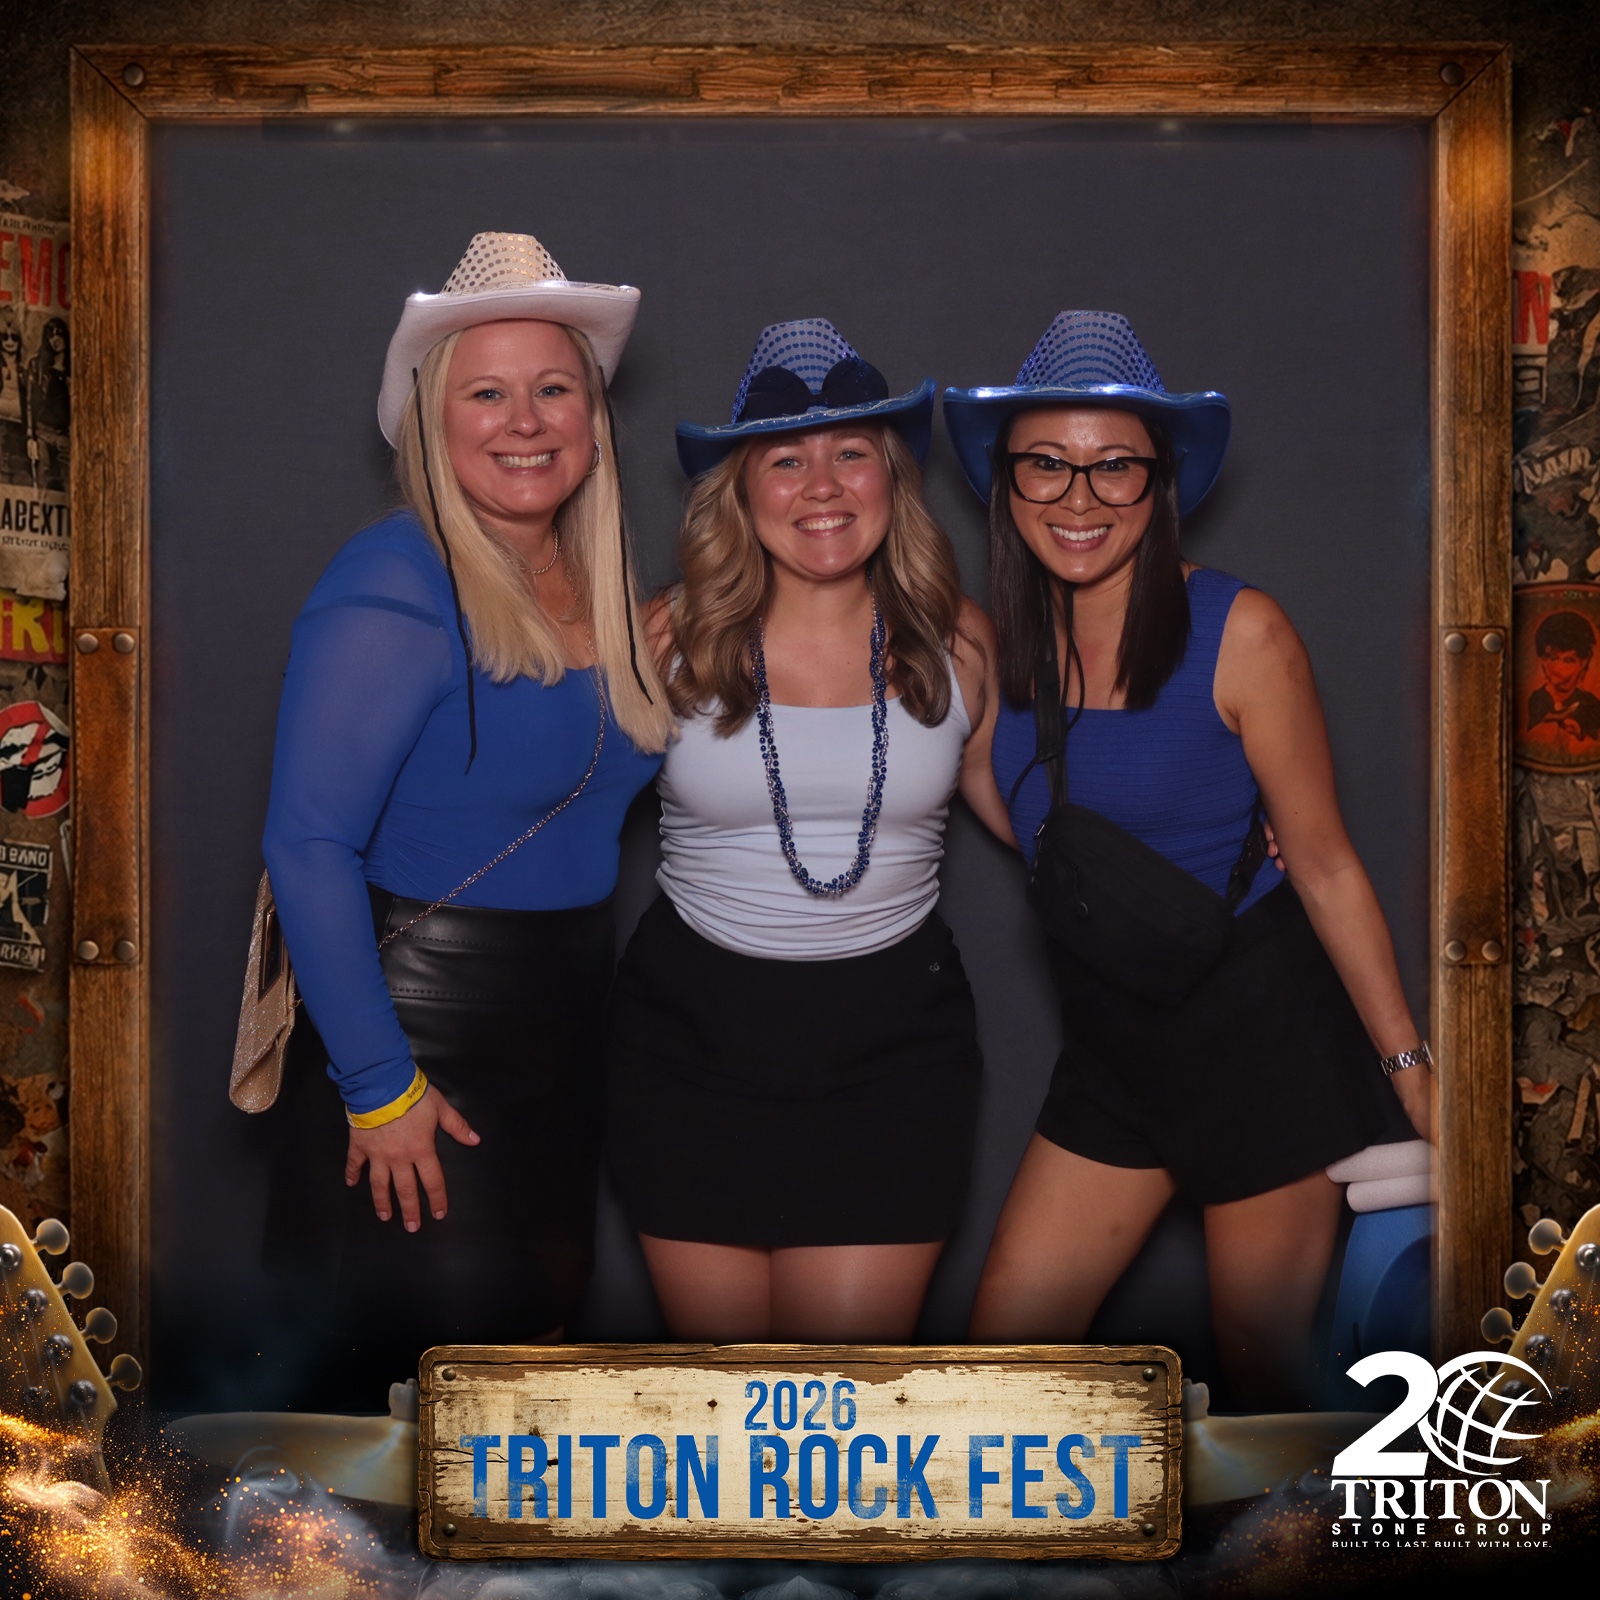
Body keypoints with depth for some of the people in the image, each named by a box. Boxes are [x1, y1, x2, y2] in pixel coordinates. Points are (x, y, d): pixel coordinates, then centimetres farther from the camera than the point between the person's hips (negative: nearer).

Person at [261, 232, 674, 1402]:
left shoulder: (597, 587, 5)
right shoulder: (395, 592, -18)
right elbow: (309, 847, -21)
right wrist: (380, 1086, -20)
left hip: (562, 1038, 7)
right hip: (419, 1035, -7)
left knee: (535, 1337, 18)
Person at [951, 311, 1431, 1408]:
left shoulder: (1239, 633, -14)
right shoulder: (1001, 645, 0)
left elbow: (1326, 867, -9)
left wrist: (1410, 1067, -8)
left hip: (1262, 1032, -5)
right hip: (1111, 1047, 5)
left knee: (1262, 1370, 7)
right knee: (1002, 1346, 6)